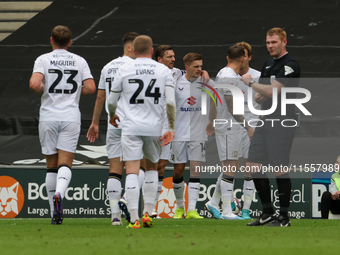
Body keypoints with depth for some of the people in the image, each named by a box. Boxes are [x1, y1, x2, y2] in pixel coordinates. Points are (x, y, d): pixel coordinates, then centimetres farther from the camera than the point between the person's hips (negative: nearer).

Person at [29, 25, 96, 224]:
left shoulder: (43, 60, 0)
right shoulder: (79, 61, 6)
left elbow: (34, 84, -16)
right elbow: (91, 88, -2)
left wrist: (42, 91, 7)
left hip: (48, 117, 0)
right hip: (71, 117, 0)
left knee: (51, 166, 9)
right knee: (65, 164, -4)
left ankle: (55, 213, 11)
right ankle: (59, 194, -33)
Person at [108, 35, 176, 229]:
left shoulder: (125, 70, 2)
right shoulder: (164, 71, 3)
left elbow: (112, 101, 9)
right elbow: (171, 102, -5)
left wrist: (112, 116, 30)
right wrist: (171, 129, -1)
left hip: (131, 127, -1)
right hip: (155, 128, 1)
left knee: (132, 172, -4)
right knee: (152, 168, 20)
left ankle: (134, 218, -13)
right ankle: (148, 213, 13)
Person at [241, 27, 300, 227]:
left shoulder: (290, 65, -11)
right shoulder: (268, 65, 17)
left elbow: (272, 90, -21)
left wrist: (251, 83, -9)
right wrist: (258, 96, -1)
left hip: (282, 124, -9)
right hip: (266, 121, 9)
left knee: (280, 170, -7)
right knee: (254, 166, 7)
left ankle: (284, 217, 1)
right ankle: (268, 213, 16)